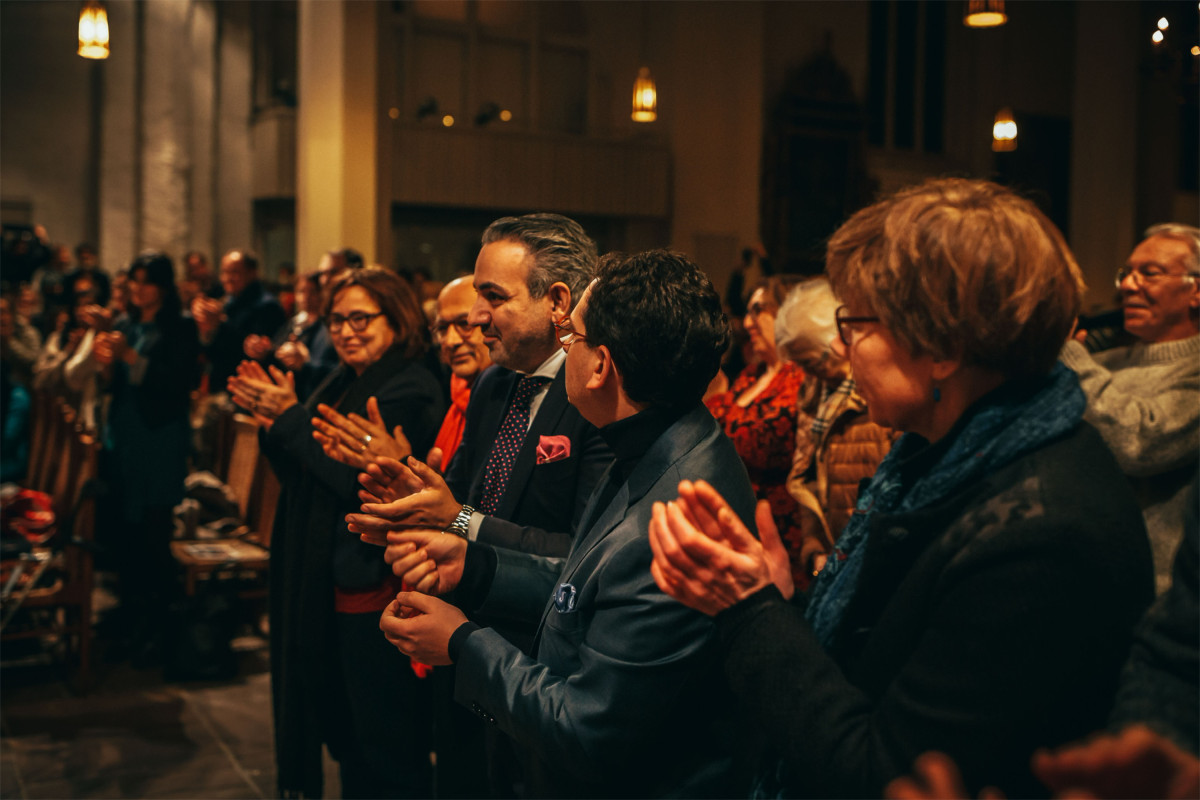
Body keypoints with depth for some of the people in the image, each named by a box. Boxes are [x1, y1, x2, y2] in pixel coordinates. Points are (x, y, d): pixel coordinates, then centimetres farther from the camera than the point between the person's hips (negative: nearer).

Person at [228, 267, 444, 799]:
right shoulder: (343, 385, 14)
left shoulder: (409, 391, -14)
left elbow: (359, 477, -23)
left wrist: (292, 417, -17)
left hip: (375, 589, -9)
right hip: (329, 585, 9)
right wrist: (273, 421, -3)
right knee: (345, 733, 19)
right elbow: (302, 476, 13)